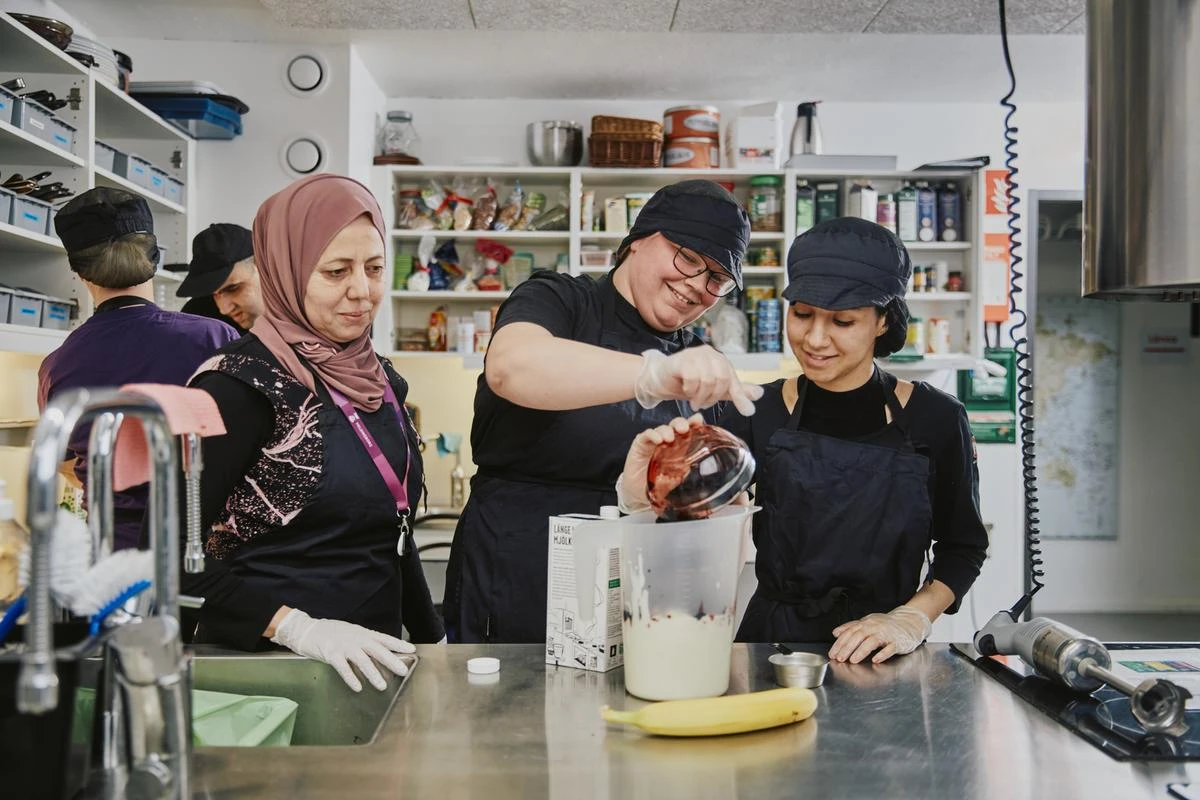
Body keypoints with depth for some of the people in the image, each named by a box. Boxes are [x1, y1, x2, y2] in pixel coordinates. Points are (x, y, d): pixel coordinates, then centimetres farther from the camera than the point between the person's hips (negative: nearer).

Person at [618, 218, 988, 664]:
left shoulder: (935, 420, -1)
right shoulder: (756, 415, 0)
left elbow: (963, 546, 10)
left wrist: (911, 619, -4)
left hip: (884, 659, 1)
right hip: (770, 643, 0)